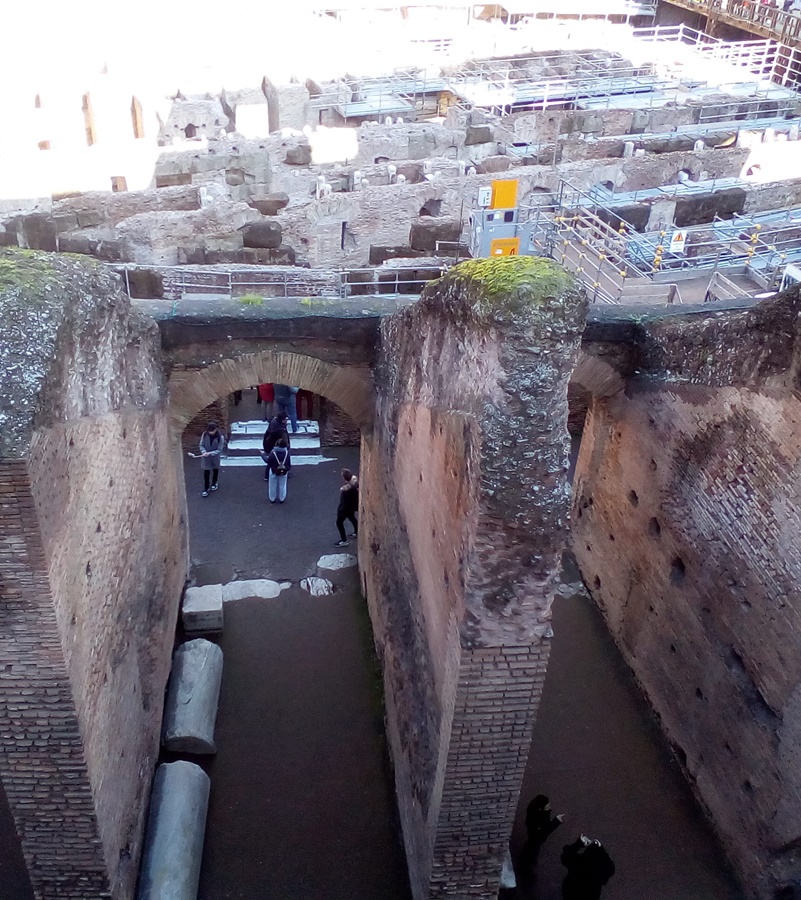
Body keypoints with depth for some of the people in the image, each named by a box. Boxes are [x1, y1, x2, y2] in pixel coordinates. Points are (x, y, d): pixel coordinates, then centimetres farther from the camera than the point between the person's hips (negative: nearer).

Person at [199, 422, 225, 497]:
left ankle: (214, 483, 47)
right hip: (206, 457, 1)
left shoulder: (220, 437, -25)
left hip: (215, 456, -1)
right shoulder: (204, 434, -17)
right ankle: (206, 488, 14)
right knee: (206, 471, 2)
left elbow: (219, 449, -19)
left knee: (215, 469, 21)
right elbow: (201, 445, -5)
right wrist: (204, 452, -23)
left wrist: (210, 453, -30)